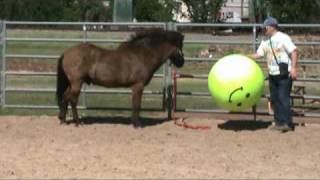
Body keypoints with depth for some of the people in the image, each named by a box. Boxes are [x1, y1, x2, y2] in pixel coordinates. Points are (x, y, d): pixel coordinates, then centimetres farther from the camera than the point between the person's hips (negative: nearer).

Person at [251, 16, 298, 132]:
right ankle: (279, 122, 16)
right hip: (273, 75, 8)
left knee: (283, 98, -11)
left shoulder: (283, 38, -9)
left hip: (284, 74, -8)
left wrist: (293, 68, -20)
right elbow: (258, 54, 14)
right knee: (274, 99, 8)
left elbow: (293, 52, -13)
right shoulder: (265, 42, 12)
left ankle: (287, 123, -8)